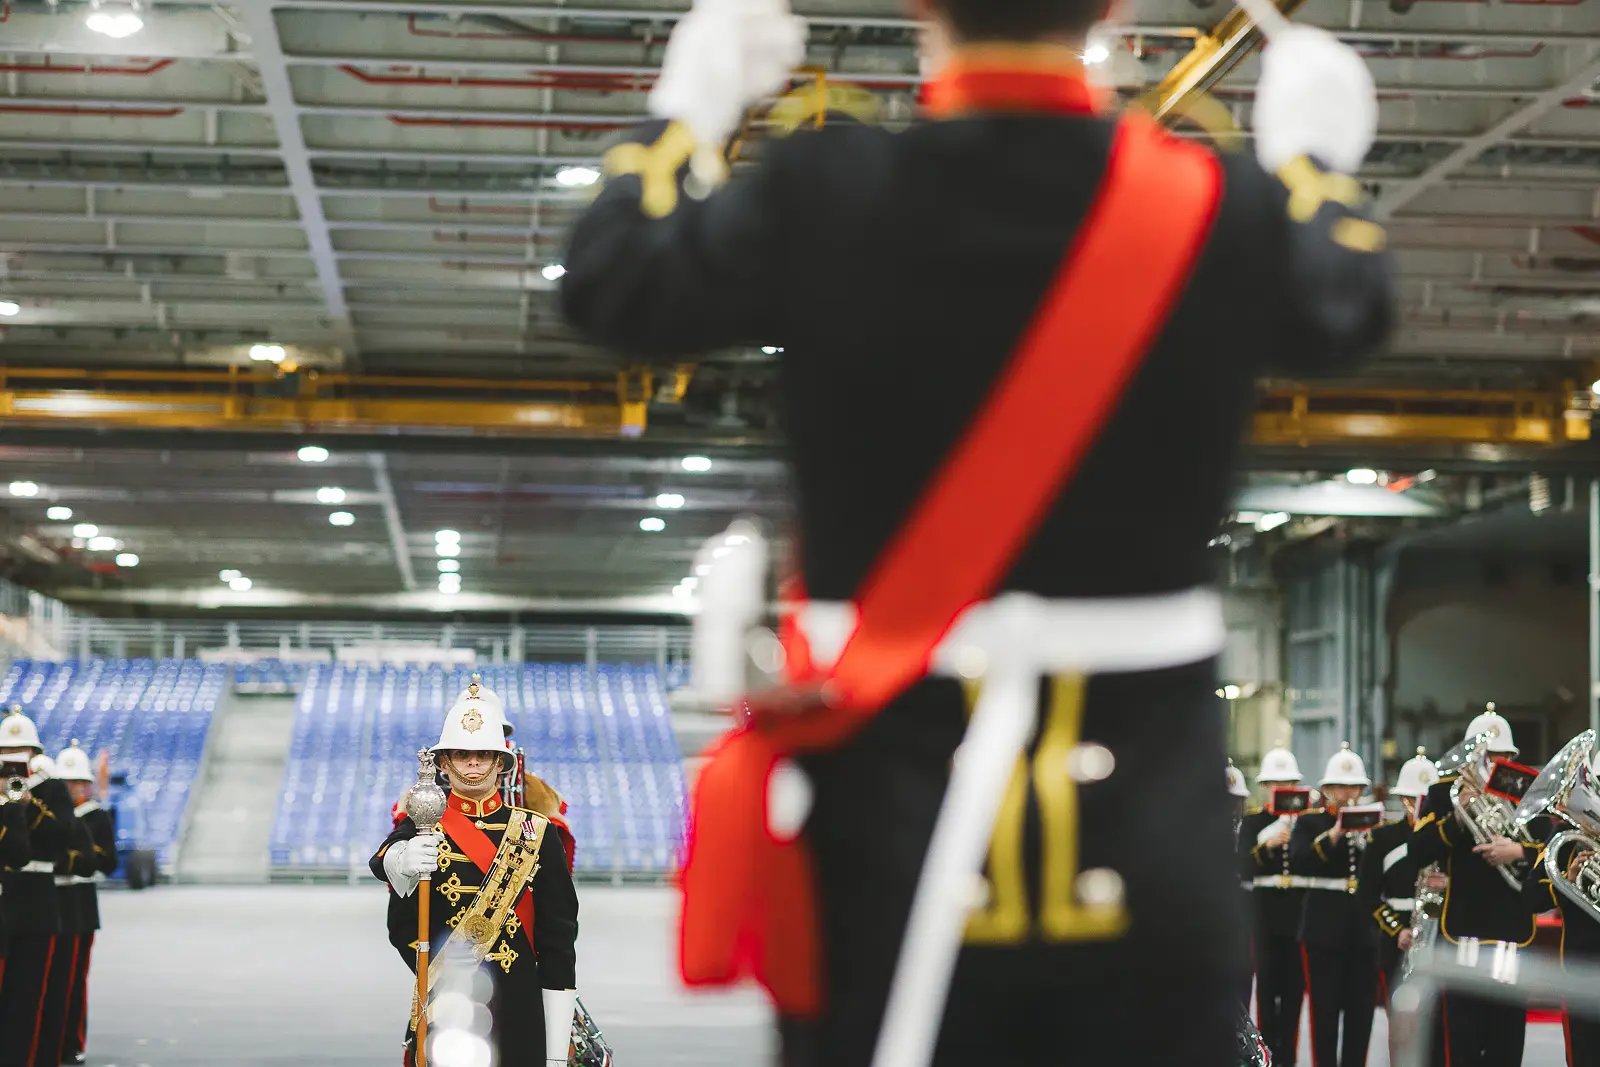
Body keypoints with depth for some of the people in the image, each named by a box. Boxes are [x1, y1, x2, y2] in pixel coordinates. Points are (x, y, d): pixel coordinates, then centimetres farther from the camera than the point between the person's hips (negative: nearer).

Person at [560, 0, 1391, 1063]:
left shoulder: (825, 196, -11)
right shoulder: (1218, 209, -6)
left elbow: (612, 281, 5)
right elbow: (1342, 311, 16)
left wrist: (689, 113, 23)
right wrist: (1311, 162, 36)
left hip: (883, 825, -1)